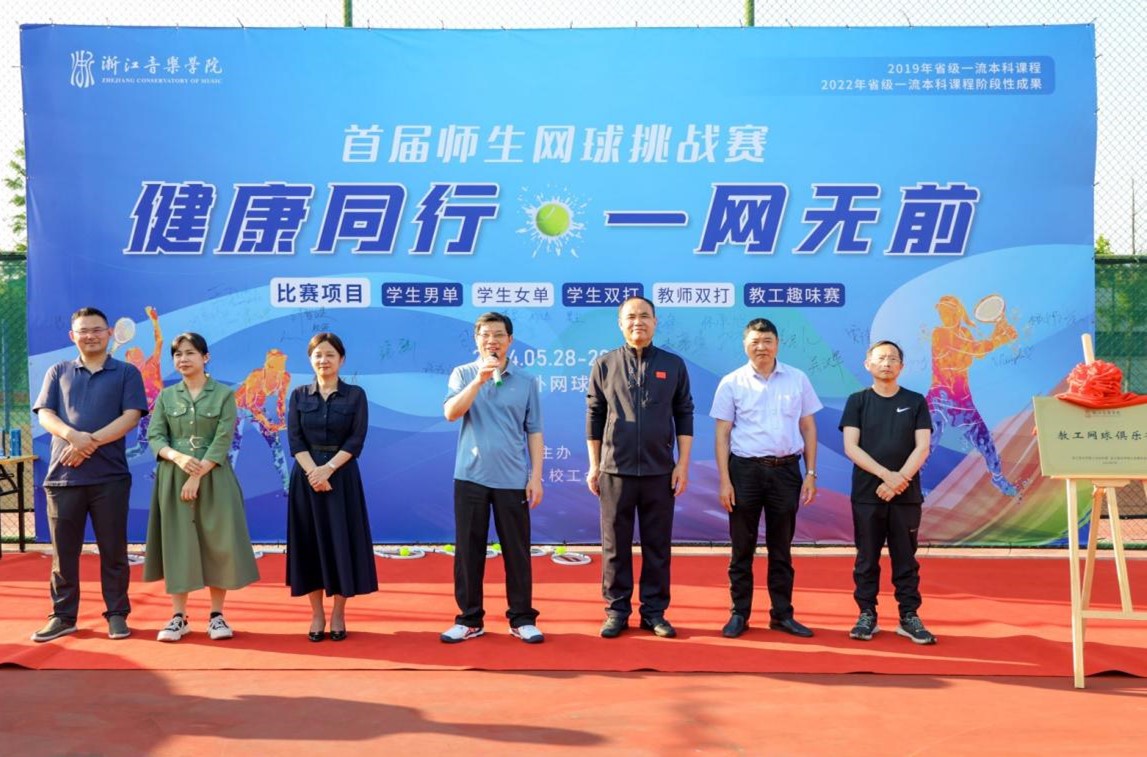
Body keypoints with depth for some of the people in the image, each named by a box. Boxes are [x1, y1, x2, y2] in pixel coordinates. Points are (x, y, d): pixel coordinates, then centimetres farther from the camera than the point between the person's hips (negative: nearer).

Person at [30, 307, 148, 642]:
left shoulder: (126, 373, 6)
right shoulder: (58, 372, 13)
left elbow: (130, 416, -5)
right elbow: (44, 414, 3)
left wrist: (90, 442, -16)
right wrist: (73, 435, -17)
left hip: (110, 476, -2)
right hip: (63, 474, 2)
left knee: (113, 549, 2)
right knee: (63, 549, 6)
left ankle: (117, 614, 11)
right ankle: (63, 616, 16)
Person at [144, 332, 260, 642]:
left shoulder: (224, 394, 0)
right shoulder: (166, 396, 8)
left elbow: (223, 441, -8)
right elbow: (154, 436, 1)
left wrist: (198, 476, -16)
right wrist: (178, 457, -18)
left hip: (213, 478, -2)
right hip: (173, 478, 2)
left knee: (217, 544, -2)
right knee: (177, 544, 3)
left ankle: (217, 615, 9)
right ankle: (179, 617, 10)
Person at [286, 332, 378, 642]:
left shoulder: (355, 395, 2)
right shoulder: (299, 395, 6)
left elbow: (356, 440, -6)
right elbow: (294, 439, -2)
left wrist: (328, 468, -17)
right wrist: (313, 471, -16)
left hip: (342, 476, -1)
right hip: (306, 476, 1)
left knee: (342, 543, 0)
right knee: (310, 543, 4)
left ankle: (338, 615, 11)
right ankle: (317, 615, 13)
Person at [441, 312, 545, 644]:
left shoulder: (526, 381, 5)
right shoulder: (463, 374, 4)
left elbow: (534, 432, 5)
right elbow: (451, 413, -13)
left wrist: (536, 476, -1)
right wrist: (479, 379, -21)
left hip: (513, 480, 0)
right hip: (470, 477, 0)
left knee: (517, 551, 5)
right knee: (468, 551, 6)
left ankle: (522, 619, 16)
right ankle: (469, 619, 17)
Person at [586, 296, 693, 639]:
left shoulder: (673, 364, 5)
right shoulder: (604, 364, 3)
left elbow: (684, 416, 5)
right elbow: (594, 417, 6)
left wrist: (683, 464, 0)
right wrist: (593, 466, 3)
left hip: (660, 471, 1)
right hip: (615, 470, 0)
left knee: (657, 546, 7)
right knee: (615, 545, 5)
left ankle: (654, 612, 17)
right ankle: (617, 611, 16)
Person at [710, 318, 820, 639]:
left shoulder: (797, 380, 5)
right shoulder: (732, 383, 0)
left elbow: (808, 428, 9)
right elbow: (722, 434, 0)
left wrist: (811, 473, 3)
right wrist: (724, 480, -6)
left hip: (786, 470, 2)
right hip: (745, 469, -1)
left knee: (781, 547, 10)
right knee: (742, 546, 5)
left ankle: (782, 614, 19)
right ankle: (739, 613, 14)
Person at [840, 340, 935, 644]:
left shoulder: (915, 401, 6)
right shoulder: (857, 401, 4)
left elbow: (922, 447, -1)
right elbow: (850, 447, -5)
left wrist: (900, 479, -15)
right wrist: (886, 474, -16)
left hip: (906, 494, 1)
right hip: (867, 494, -1)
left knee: (905, 558, 6)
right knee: (867, 558, 5)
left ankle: (909, 616, 13)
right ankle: (867, 615, 13)